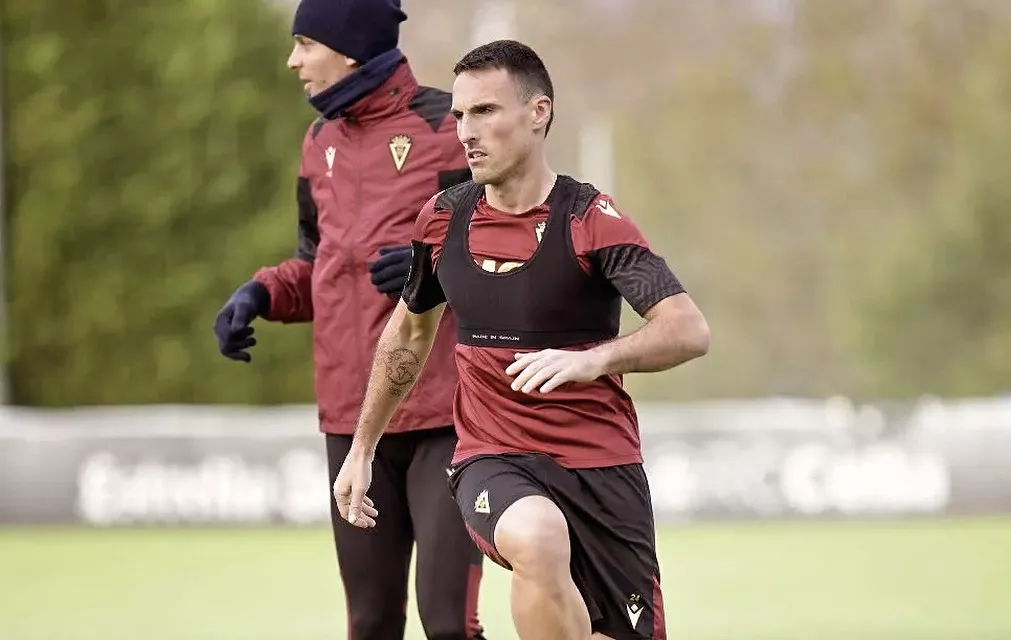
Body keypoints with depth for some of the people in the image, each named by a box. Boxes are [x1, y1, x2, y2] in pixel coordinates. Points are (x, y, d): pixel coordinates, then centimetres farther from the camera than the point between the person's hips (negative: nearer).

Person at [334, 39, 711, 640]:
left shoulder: (589, 220, -10)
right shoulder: (444, 219, 4)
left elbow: (690, 330, -22)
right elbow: (410, 330, 23)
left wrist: (593, 360, -39)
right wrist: (362, 449, 27)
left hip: (603, 467, -1)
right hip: (493, 460, 1)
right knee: (537, 539, -34)